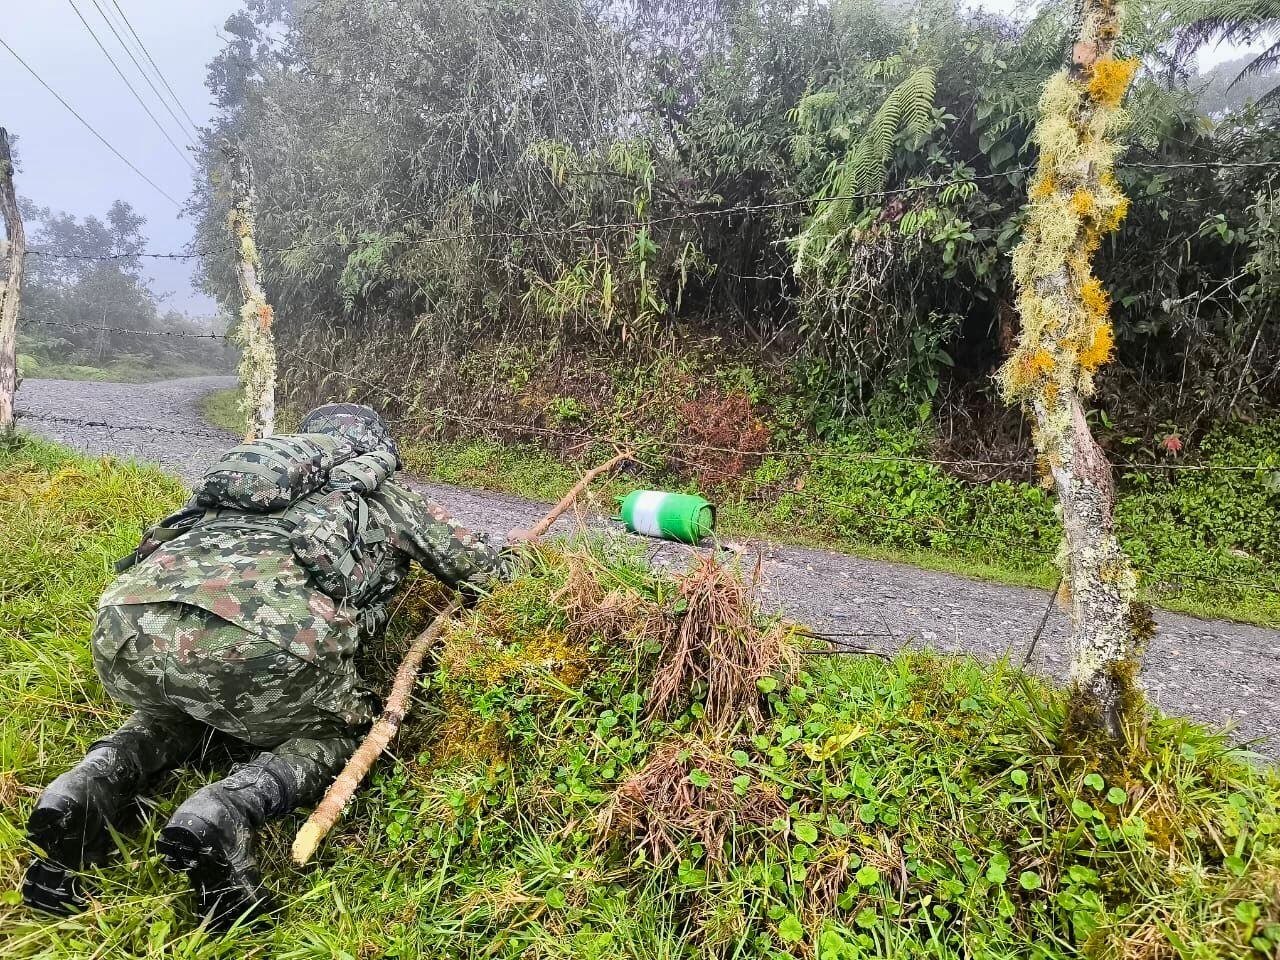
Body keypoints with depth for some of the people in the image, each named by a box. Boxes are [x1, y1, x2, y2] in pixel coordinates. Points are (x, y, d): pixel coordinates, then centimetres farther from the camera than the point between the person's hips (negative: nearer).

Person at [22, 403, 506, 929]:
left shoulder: (256, 476, 37)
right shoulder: (388, 495, 27)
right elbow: (487, 572, 32)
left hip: (122, 622, 6)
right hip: (262, 640, -5)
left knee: (172, 713, 38)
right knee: (333, 736, 23)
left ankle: (91, 787, 8)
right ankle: (225, 813, -6)